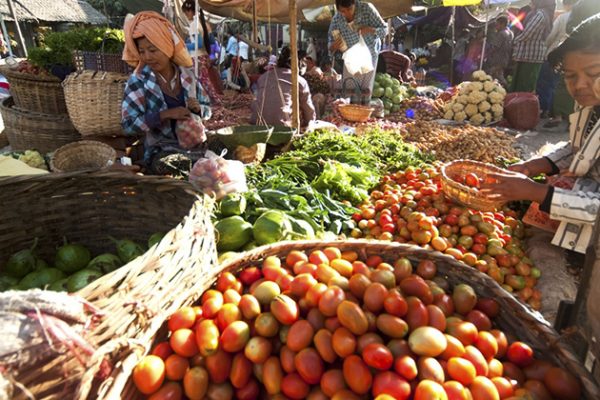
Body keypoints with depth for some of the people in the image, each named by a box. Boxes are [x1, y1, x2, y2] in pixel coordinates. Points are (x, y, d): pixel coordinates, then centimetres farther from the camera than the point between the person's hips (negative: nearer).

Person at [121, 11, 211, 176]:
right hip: (161, 151, -4)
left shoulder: (186, 74, 3)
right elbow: (128, 124, -11)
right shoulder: (138, 81, -6)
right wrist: (165, 114, -21)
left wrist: (198, 108, -11)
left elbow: (207, 109, 13)